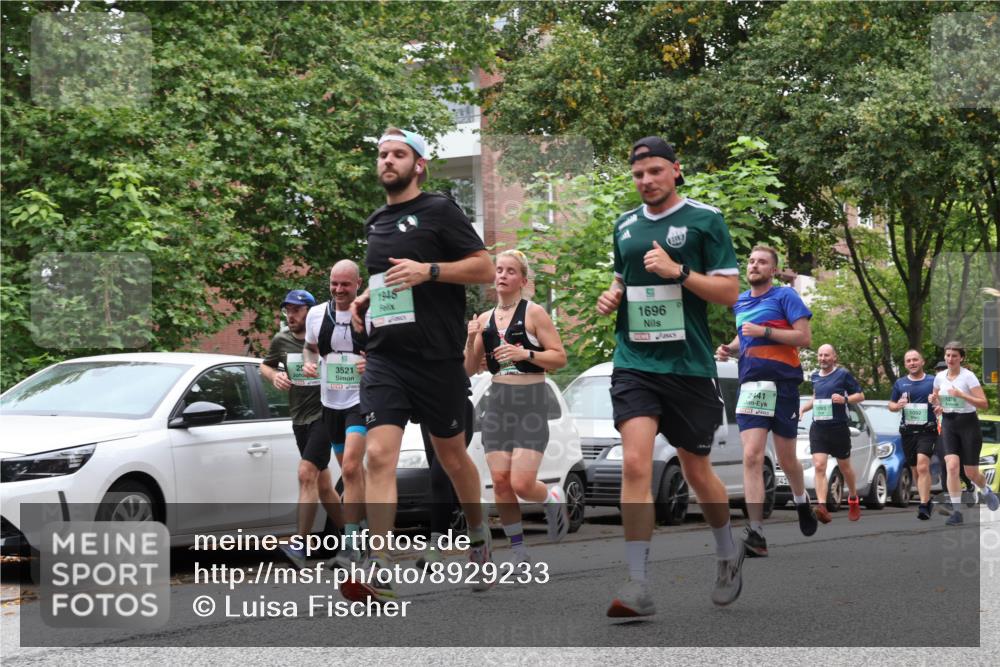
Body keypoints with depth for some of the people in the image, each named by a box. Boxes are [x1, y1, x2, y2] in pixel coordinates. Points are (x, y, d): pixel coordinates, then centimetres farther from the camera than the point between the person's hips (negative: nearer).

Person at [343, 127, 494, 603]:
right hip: (384, 356, 4)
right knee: (378, 455, -13)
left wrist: (428, 270, -19)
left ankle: (478, 535, 38)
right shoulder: (376, 223, 16)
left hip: (437, 357, -4)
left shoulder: (439, 211, -3)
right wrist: (364, 299, 11)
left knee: (452, 456, 11)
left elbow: (484, 267, -7)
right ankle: (379, 573, -18)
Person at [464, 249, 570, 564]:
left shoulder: (534, 313, -3)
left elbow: (560, 357, -5)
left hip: (530, 403, -5)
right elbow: (469, 370, 13)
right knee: (500, 482, -2)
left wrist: (525, 354, -18)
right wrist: (470, 341, -4)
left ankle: (554, 500, 21)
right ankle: (519, 552, 10)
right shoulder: (485, 320, 11)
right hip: (497, 402, 5)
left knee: (522, 483, -14)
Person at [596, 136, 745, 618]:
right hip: (634, 362, 3)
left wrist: (677, 271, -17)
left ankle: (729, 554, 37)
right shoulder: (625, 225, 12)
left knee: (697, 471, 9)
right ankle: (638, 586, -15)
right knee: (635, 463, -14)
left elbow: (730, 292, -6)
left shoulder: (705, 220, -3)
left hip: (689, 366, -3)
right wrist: (613, 295, 5)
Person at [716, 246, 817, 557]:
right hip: (750, 386, 4)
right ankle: (756, 534, -17)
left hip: (782, 383, -4)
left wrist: (765, 331, -18)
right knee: (751, 457, -12)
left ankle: (802, 502, 41)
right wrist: (730, 348, 10)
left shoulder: (785, 296, -2)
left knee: (787, 459, 8)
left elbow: (804, 337, -10)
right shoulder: (740, 302, 15)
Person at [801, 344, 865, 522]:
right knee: (819, 467, -14)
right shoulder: (815, 376, 12)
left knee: (845, 467, 12)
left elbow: (860, 395, -1)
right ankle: (822, 507, -25)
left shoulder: (843, 374, -4)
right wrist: (803, 409, 13)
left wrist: (845, 399, -18)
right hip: (818, 428, 3)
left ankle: (853, 499, 37)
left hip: (839, 428, -3)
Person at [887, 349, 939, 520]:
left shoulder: (933, 382, 2)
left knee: (923, 467, -20)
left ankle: (923, 506, -24)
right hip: (907, 432, 4)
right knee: (916, 470, 11)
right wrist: (897, 406, -6)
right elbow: (891, 405, 17)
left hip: (927, 431, -4)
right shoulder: (900, 383, 10)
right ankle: (927, 500, 30)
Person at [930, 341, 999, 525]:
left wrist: (961, 395, -28)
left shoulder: (968, 376, -12)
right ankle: (956, 511, -11)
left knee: (971, 473, 4)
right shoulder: (940, 377, 3)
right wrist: (936, 403, -2)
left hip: (968, 423, -3)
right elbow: (936, 399, 22)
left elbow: (984, 404, -17)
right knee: (952, 466, -16)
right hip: (948, 424, 3)